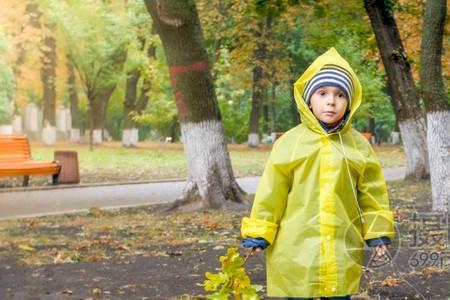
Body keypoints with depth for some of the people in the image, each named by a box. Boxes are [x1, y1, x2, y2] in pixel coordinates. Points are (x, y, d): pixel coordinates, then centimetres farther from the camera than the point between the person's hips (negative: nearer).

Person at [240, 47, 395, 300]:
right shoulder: (290, 143, -3)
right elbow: (271, 193, 0)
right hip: (296, 250, -1)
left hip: (342, 252, 2)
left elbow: (372, 193, 10)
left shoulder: (359, 146, 3)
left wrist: (378, 233, 9)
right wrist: (258, 233, 1)